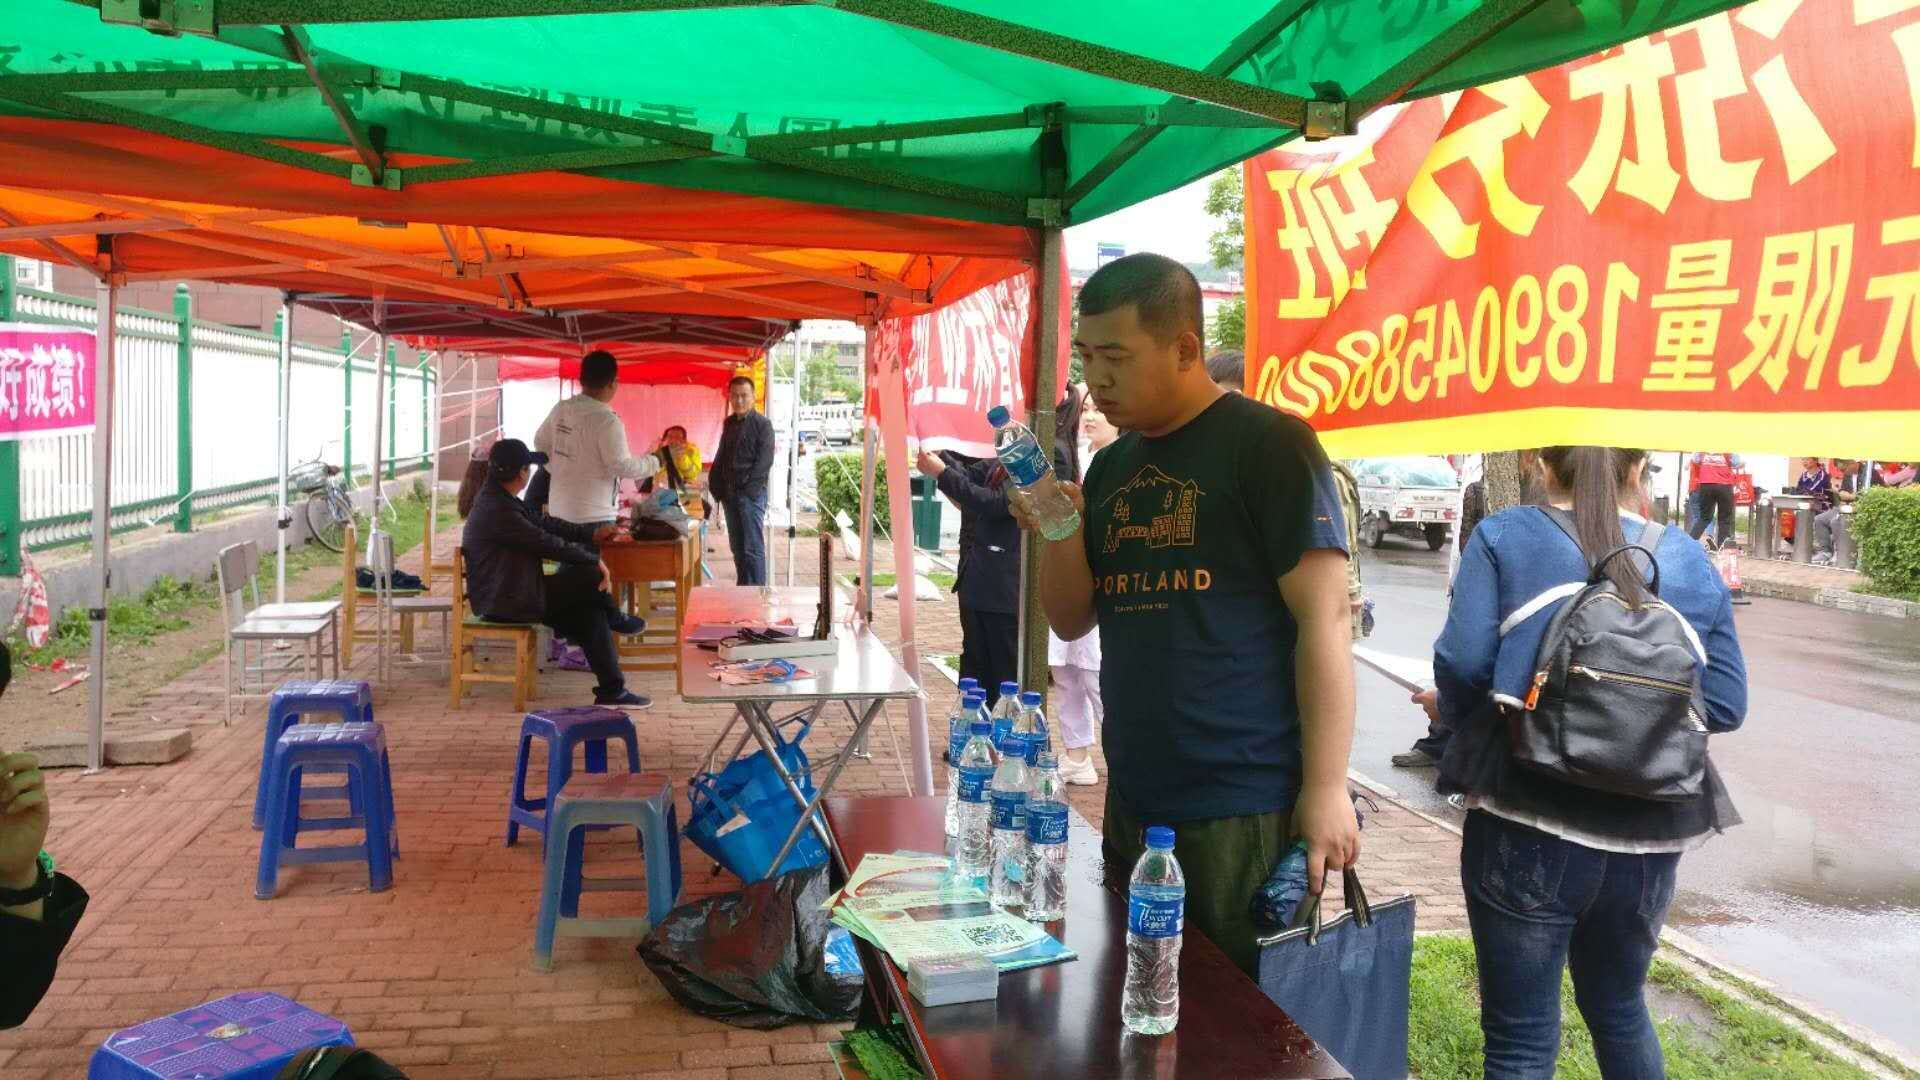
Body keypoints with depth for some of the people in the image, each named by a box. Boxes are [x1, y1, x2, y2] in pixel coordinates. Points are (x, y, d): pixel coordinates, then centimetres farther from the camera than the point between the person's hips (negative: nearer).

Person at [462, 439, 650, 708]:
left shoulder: (498, 500, 10)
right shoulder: (498, 510, -24)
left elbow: (544, 522, 18)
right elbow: (546, 542, -22)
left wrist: (591, 534, 16)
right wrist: (595, 560, -13)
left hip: (505, 596, 10)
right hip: (505, 603, -10)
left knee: (590, 611, 2)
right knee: (591, 576, -13)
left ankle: (612, 691, 3)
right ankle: (615, 619, 19)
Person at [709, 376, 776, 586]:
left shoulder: (762, 424, -5)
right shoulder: (729, 423, 15)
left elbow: (765, 460, -11)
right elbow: (721, 457, 21)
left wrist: (746, 487, -15)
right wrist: (716, 485, 9)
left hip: (751, 493, -7)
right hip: (729, 493, 7)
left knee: (753, 548, -8)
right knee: (737, 546, 11)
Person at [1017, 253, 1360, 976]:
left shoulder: (1267, 443, -9)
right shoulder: (1113, 465, 12)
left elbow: (1325, 617, -12)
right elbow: (1072, 621, 14)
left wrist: (1325, 788, -16)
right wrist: (1061, 528, -6)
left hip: (1247, 809, -7)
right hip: (1134, 804, 7)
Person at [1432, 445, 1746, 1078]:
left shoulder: (1504, 538, -3)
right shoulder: (1691, 563, 7)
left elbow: (1463, 661, -13)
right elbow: (1725, 706, 4)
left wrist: (1457, 718, 7)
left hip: (1527, 825, -4)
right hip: (1648, 838, 4)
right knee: (1621, 1010, 26)